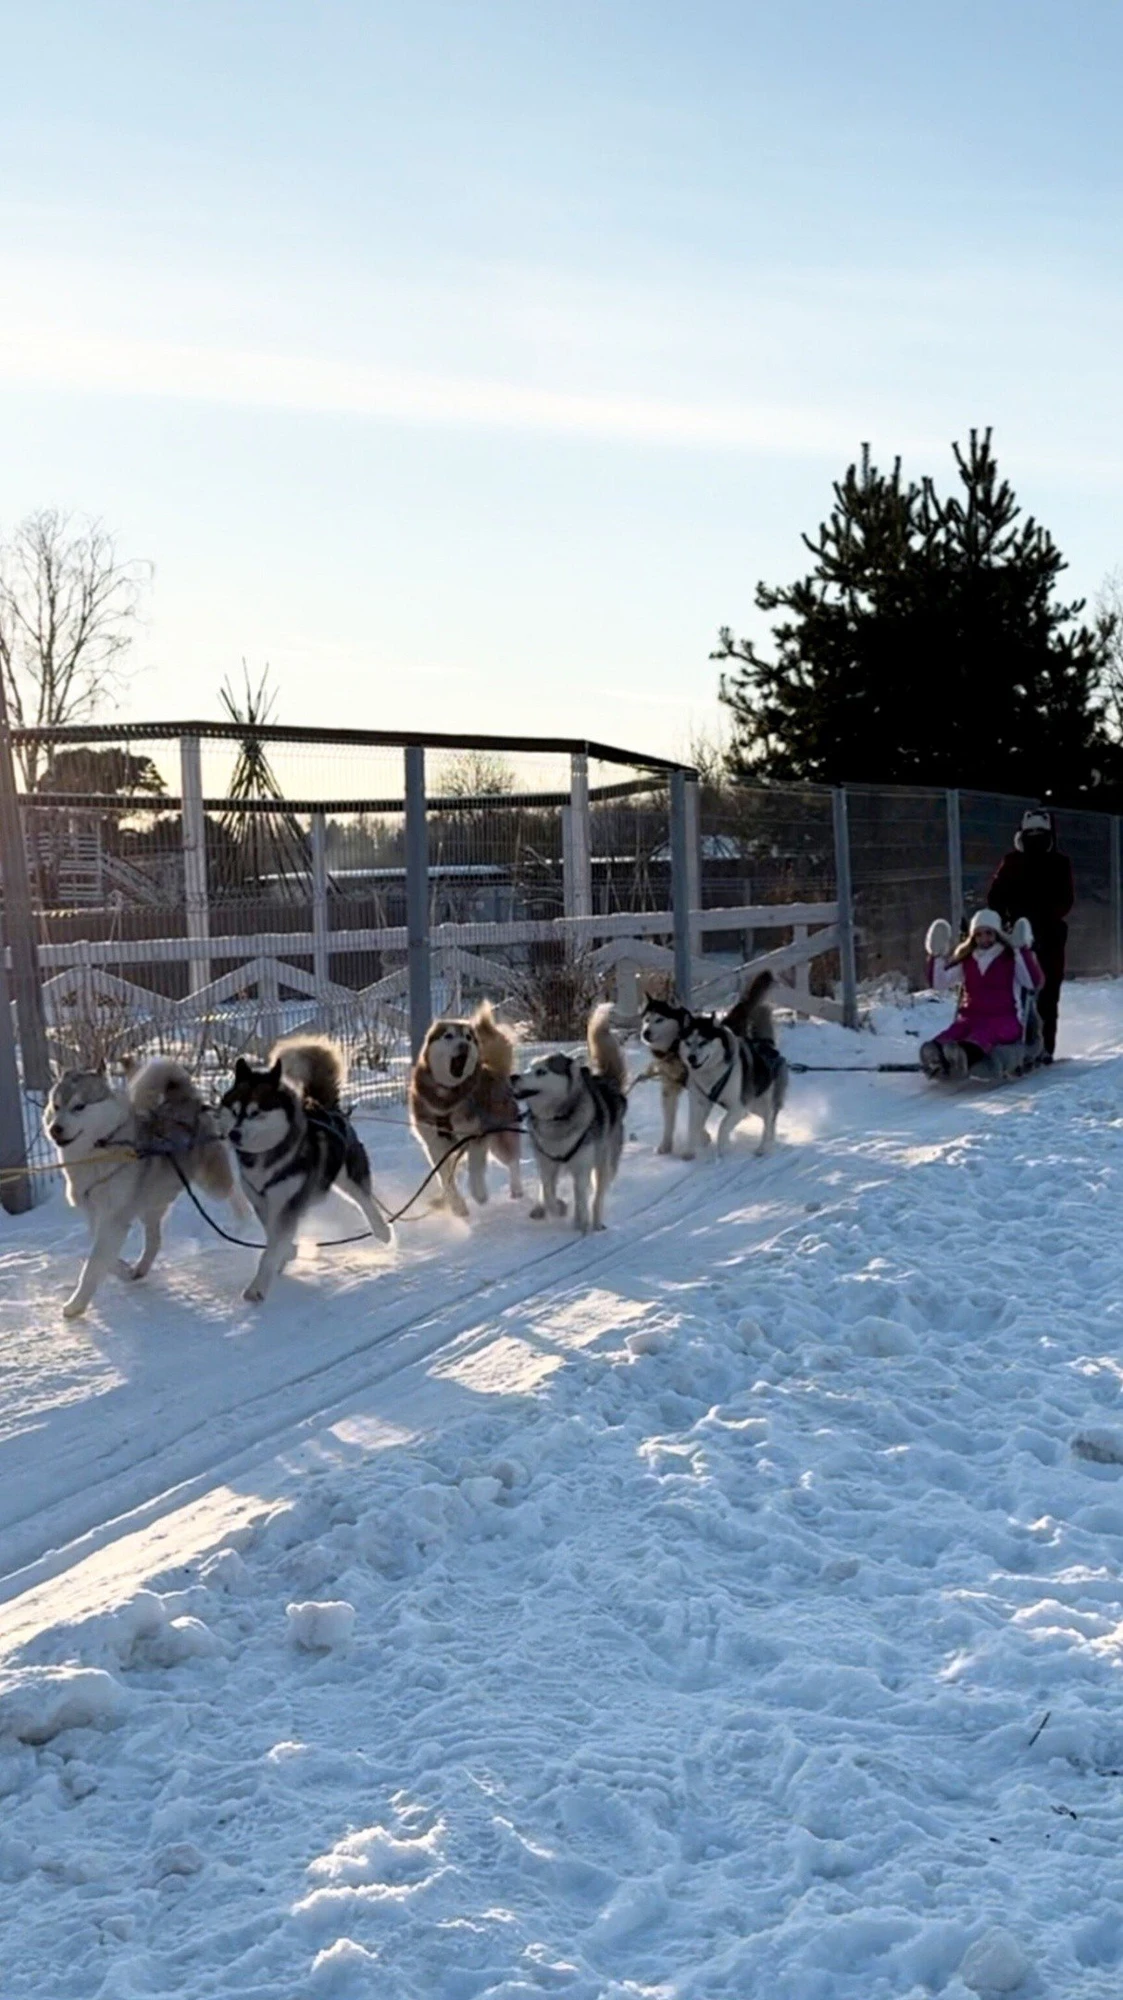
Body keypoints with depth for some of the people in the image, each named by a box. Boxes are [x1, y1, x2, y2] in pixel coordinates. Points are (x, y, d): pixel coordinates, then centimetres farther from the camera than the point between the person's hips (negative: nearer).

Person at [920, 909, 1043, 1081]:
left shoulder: (1011, 958, 7)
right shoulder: (965, 960, 17)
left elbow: (1033, 982, -8)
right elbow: (939, 983, 13)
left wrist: (1023, 950, -14)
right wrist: (937, 955, 2)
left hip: (1005, 1018, -4)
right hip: (971, 1017, 4)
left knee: (984, 1034, -41)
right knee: (953, 1034, -32)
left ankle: (966, 1054, -73)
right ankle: (936, 1057, -65)